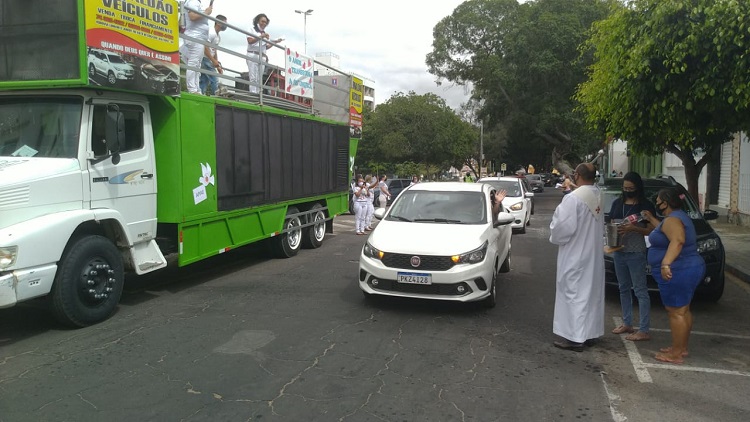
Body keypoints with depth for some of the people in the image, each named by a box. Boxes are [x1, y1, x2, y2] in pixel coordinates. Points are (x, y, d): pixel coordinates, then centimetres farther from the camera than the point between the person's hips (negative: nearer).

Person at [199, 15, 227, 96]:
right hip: (204, 59, -10)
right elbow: (205, 48, -20)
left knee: (204, 80, 8)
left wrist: (218, 65, 15)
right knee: (214, 79, -9)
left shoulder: (218, 36, 16)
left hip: (208, 61, 10)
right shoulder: (211, 33, -14)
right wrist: (214, 61, -21)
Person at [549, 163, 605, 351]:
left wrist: (555, 237, -4)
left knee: (574, 293, -2)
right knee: (592, 292, 15)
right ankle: (591, 331, 27)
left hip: (575, 254, -8)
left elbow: (564, 227, -23)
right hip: (594, 253, 8)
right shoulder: (598, 195, 3)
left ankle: (575, 337, 1)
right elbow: (597, 223, 12)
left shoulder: (573, 198, -23)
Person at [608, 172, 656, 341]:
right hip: (618, 252, 6)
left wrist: (633, 228, -21)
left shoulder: (646, 205, -5)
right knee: (624, 289, 14)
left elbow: (651, 230, -7)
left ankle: (643, 330, -1)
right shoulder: (617, 203, 10)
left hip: (636, 253, -6)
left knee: (640, 291, -4)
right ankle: (627, 324, 25)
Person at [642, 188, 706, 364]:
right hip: (688, 269, 11)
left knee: (676, 313, -6)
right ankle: (682, 347, 26)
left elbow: (677, 241, -33)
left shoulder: (672, 219, -17)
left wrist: (666, 263, -42)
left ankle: (676, 354, -1)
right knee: (683, 311, 16)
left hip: (678, 272, -11)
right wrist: (652, 219, 39)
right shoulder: (680, 216, 16)